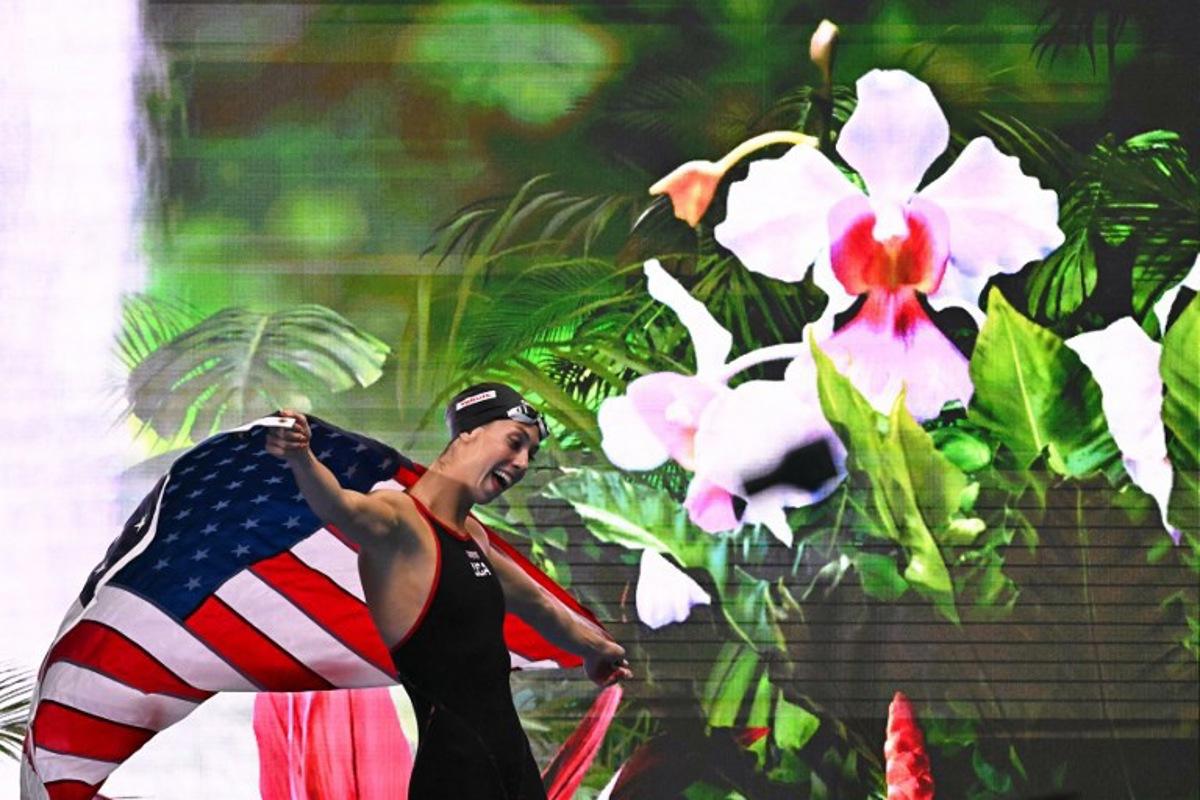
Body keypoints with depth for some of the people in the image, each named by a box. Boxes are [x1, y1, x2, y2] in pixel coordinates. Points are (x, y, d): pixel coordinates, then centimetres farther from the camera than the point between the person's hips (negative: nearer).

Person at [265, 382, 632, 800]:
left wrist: (592, 645, 51)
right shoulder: (401, 521, -12)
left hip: (509, 754, 9)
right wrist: (302, 459, -56)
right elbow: (339, 506, -34)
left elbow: (532, 599, 35)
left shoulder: (472, 535, 16)